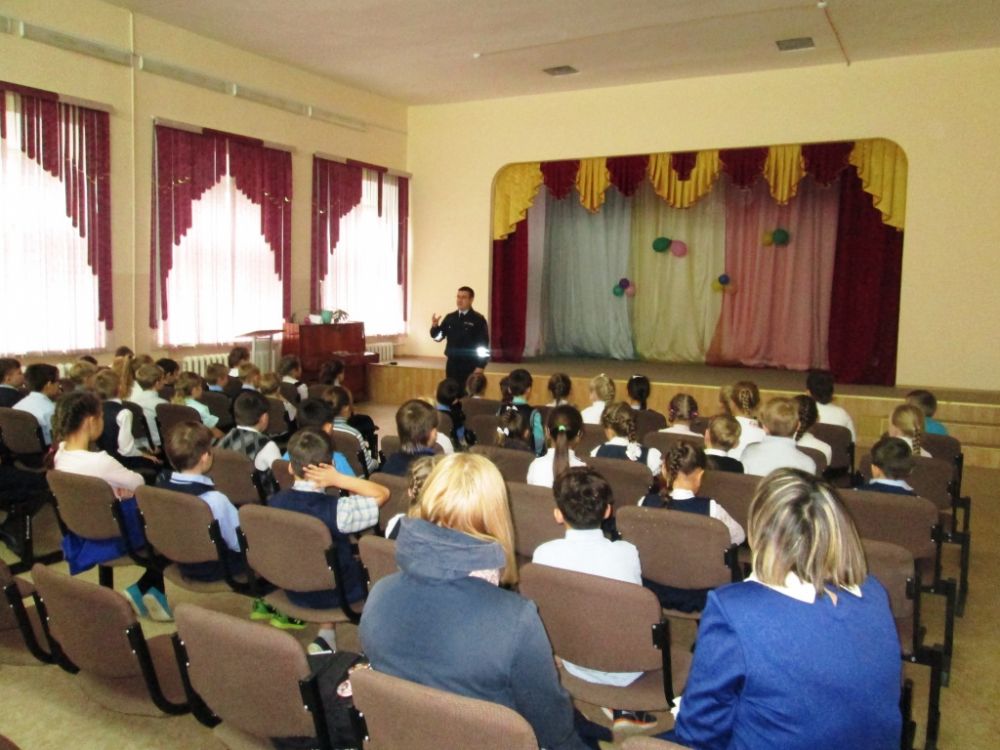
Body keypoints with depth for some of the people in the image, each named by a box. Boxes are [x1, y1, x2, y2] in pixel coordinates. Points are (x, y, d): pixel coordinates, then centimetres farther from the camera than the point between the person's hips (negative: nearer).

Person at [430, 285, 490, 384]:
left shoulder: (478, 319, -5)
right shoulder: (450, 318, 9)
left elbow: (483, 345, -7)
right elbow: (437, 337, 9)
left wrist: (480, 367, -13)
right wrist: (435, 326, -12)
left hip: (470, 366, -5)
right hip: (452, 364, 5)